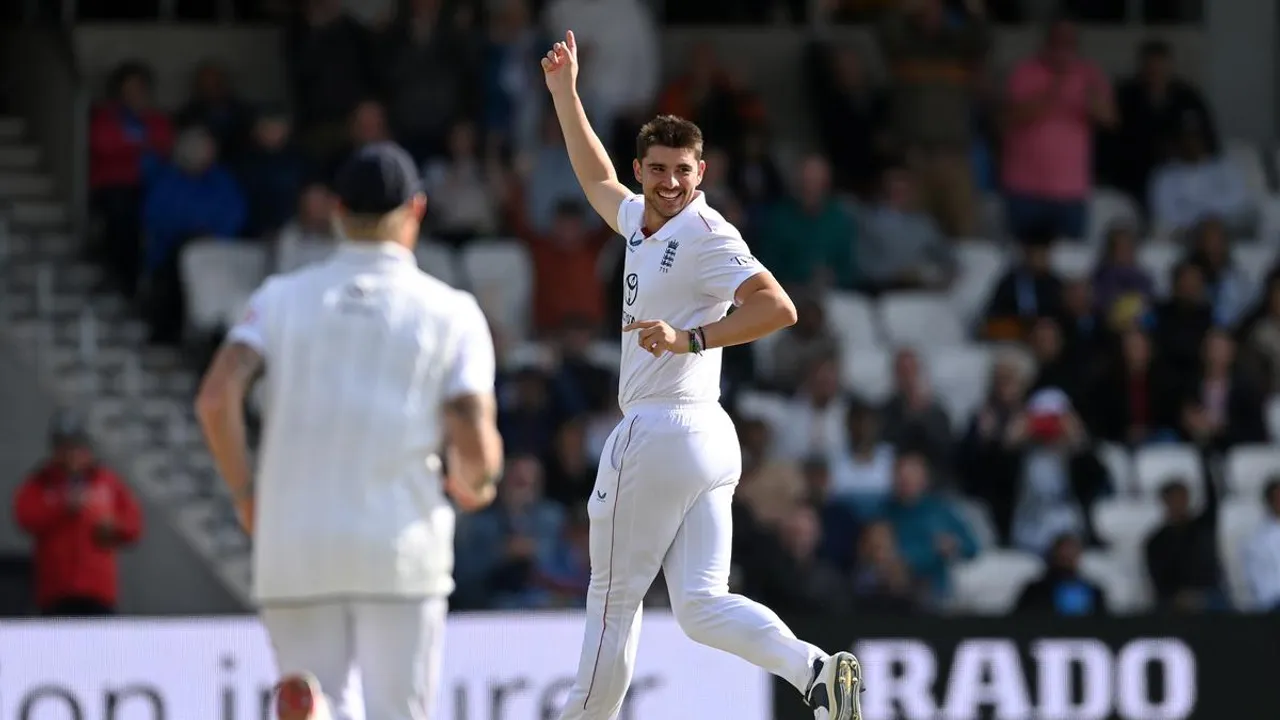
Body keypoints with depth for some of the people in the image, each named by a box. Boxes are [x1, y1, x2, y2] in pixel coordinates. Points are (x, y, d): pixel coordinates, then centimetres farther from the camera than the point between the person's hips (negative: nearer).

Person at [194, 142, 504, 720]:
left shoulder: (281, 297, 9)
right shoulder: (450, 312, 4)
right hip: (400, 543, -2)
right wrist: (473, 487, 17)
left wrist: (244, 494, 9)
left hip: (292, 546, 2)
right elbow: (474, 444, -5)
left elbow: (216, 397, -5)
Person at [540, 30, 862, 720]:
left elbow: (778, 307, -22)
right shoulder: (642, 220, 17)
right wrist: (564, 93, 36)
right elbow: (597, 179, 38)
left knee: (613, 596, 2)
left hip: (659, 433, -9)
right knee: (701, 604, -3)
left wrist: (690, 339, -25)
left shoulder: (705, 236, -10)